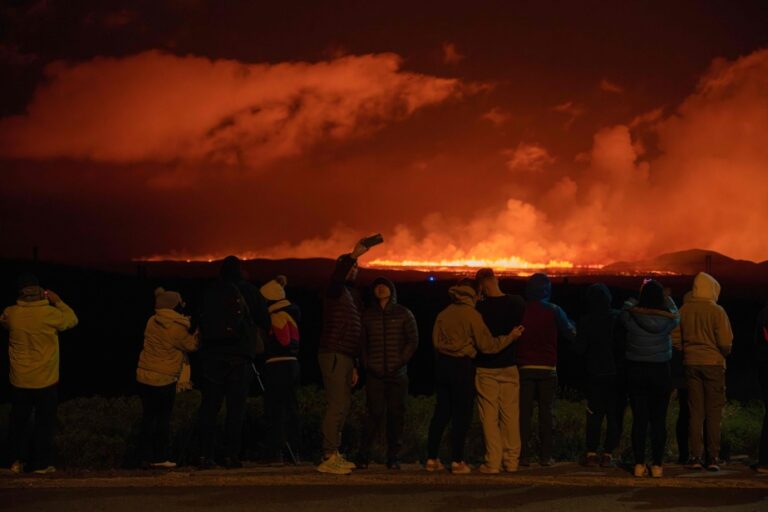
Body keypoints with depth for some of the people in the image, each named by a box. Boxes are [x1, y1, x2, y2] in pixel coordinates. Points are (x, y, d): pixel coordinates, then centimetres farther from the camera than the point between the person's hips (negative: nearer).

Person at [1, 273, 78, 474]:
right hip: (46, 381, -3)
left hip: (19, 381, 3)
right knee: (45, 422, 7)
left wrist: (21, 303, 15)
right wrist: (58, 302, 8)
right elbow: (72, 320, 1)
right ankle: (42, 463, 10)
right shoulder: (50, 313, -16)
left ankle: (16, 460, 20)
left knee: (18, 421, 16)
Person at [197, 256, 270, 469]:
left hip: (211, 355, 3)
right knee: (236, 407, -2)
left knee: (209, 405, 4)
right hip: (239, 355, -2)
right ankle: (231, 455, -7)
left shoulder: (210, 293, 11)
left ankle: (205, 454, 0)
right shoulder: (248, 291, 4)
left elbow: (202, 323, 15)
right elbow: (265, 320, 5)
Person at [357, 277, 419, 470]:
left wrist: (400, 362, -4)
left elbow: (413, 341, 6)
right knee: (374, 414, -7)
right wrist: (366, 364, -1)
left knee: (396, 415, 0)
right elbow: (362, 343, 12)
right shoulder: (367, 315, 10)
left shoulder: (403, 314, 8)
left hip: (397, 374, 0)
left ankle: (393, 457, 7)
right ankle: (363, 456, 0)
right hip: (374, 373, 0)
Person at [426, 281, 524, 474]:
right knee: (462, 413, 1)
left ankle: (432, 458, 12)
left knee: (441, 411, 11)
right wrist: (510, 337, -1)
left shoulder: (443, 314, 6)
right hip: (462, 366, -5)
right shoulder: (471, 314, -9)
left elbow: (436, 341, 9)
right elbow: (487, 344, -10)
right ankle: (457, 462, 2)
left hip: (442, 364, 5)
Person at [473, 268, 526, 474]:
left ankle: (493, 462, -1)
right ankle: (511, 460, 12)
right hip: (509, 366, 3)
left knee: (489, 417, 1)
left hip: (486, 368, -3)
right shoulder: (517, 303, -3)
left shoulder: (480, 308, -13)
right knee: (510, 415, 9)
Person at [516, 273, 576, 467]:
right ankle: (546, 455, 4)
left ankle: (524, 455, 1)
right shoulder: (553, 311, -5)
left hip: (525, 368, 1)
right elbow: (571, 334, 3)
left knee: (524, 412, 4)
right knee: (547, 413, 6)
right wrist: (571, 323, 22)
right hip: (547, 368, 0)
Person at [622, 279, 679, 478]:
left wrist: (643, 293, 25)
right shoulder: (668, 319, -9)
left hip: (636, 372, 1)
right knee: (659, 420, 4)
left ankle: (639, 464, 3)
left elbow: (628, 305, 13)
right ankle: (657, 465, 4)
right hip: (660, 372, -1)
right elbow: (674, 311, 15)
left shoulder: (630, 316, -10)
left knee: (639, 419, 4)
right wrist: (664, 297, 27)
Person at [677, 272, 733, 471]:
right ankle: (713, 457, 2)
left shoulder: (684, 310, 0)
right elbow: (725, 341, -11)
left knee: (695, 412, 8)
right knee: (714, 412, 3)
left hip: (691, 363, 3)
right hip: (713, 363, -3)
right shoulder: (717, 311, -11)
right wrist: (724, 354, 9)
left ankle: (696, 456, 6)